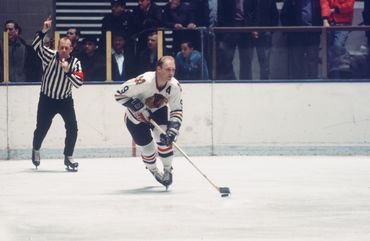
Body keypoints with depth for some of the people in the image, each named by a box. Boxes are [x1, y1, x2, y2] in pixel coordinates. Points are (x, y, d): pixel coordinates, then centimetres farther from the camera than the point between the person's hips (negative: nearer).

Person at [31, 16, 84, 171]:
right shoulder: (50, 56, -12)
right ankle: (36, 150, 38)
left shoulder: (75, 63, -9)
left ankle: (68, 157, 4)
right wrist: (43, 31, -35)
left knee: (72, 127, -11)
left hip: (65, 100, 1)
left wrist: (68, 71, -28)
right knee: (42, 128, 7)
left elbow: (79, 83, -16)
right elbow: (36, 45, -24)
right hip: (47, 99, -1)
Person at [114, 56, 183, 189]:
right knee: (148, 147, -1)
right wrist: (138, 107, -34)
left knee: (163, 139, -18)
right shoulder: (144, 81, -38)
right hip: (136, 117, -3)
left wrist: (172, 130, -29)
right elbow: (119, 94, -29)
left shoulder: (175, 86, -24)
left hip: (159, 111, 3)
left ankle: (167, 170, 5)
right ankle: (154, 171, 32)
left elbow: (177, 111, -15)